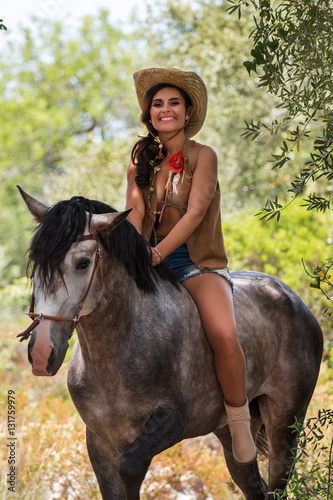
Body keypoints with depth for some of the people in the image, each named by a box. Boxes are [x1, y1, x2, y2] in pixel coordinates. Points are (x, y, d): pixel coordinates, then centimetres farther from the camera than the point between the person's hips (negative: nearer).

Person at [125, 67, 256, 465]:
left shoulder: (203, 157, -2)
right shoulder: (140, 162, 10)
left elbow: (195, 212, -14)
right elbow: (134, 213, 0)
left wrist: (156, 253, -26)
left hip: (198, 264, -4)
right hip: (151, 261, 4)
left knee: (224, 334, -30)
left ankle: (240, 427, -13)